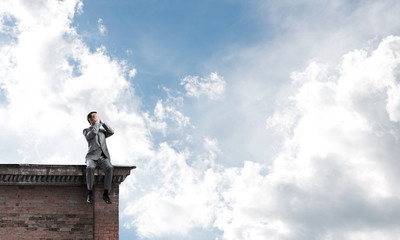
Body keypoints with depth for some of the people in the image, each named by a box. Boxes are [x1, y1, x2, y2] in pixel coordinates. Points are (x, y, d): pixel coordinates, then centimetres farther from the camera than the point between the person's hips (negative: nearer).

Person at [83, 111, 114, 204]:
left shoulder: (102, 130, 26)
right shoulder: (86, 130, 11)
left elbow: (111, 132, 4)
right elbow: (94, 133, -12)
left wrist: (102, 122, 7)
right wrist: (97, 122, 0)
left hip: (103, 158, 2)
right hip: (92, 157, -2)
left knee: (109, 168, -33)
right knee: (90, 168, -38)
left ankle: (106, 194, -26)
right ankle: (90, 194, -28)